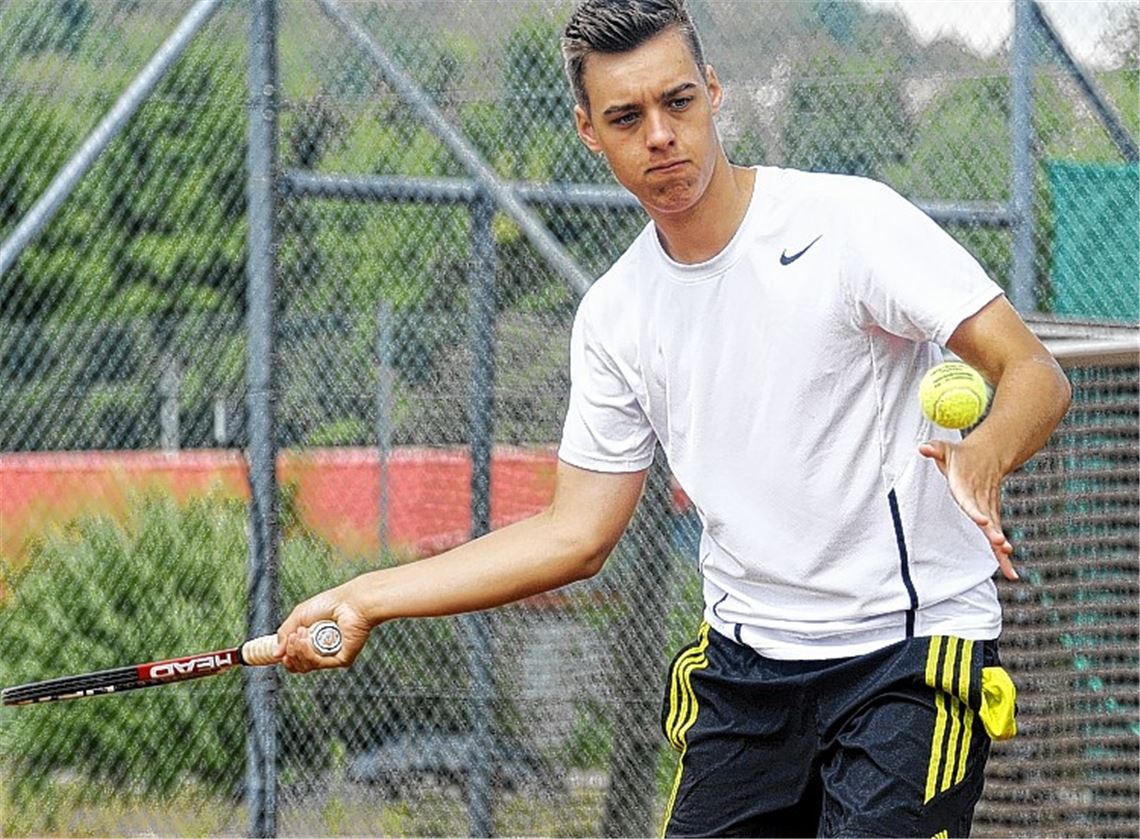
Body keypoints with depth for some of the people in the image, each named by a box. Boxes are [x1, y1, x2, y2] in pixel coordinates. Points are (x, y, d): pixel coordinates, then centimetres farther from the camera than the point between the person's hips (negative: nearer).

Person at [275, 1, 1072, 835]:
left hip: (911, 653, -5)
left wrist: (984, 453, -37)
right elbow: (576, 533, 11)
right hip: (743, 661, 5)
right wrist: (362, 601, 5)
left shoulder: (851, 220, -10)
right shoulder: (614, 315, 6)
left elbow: (1036, 375, -14)